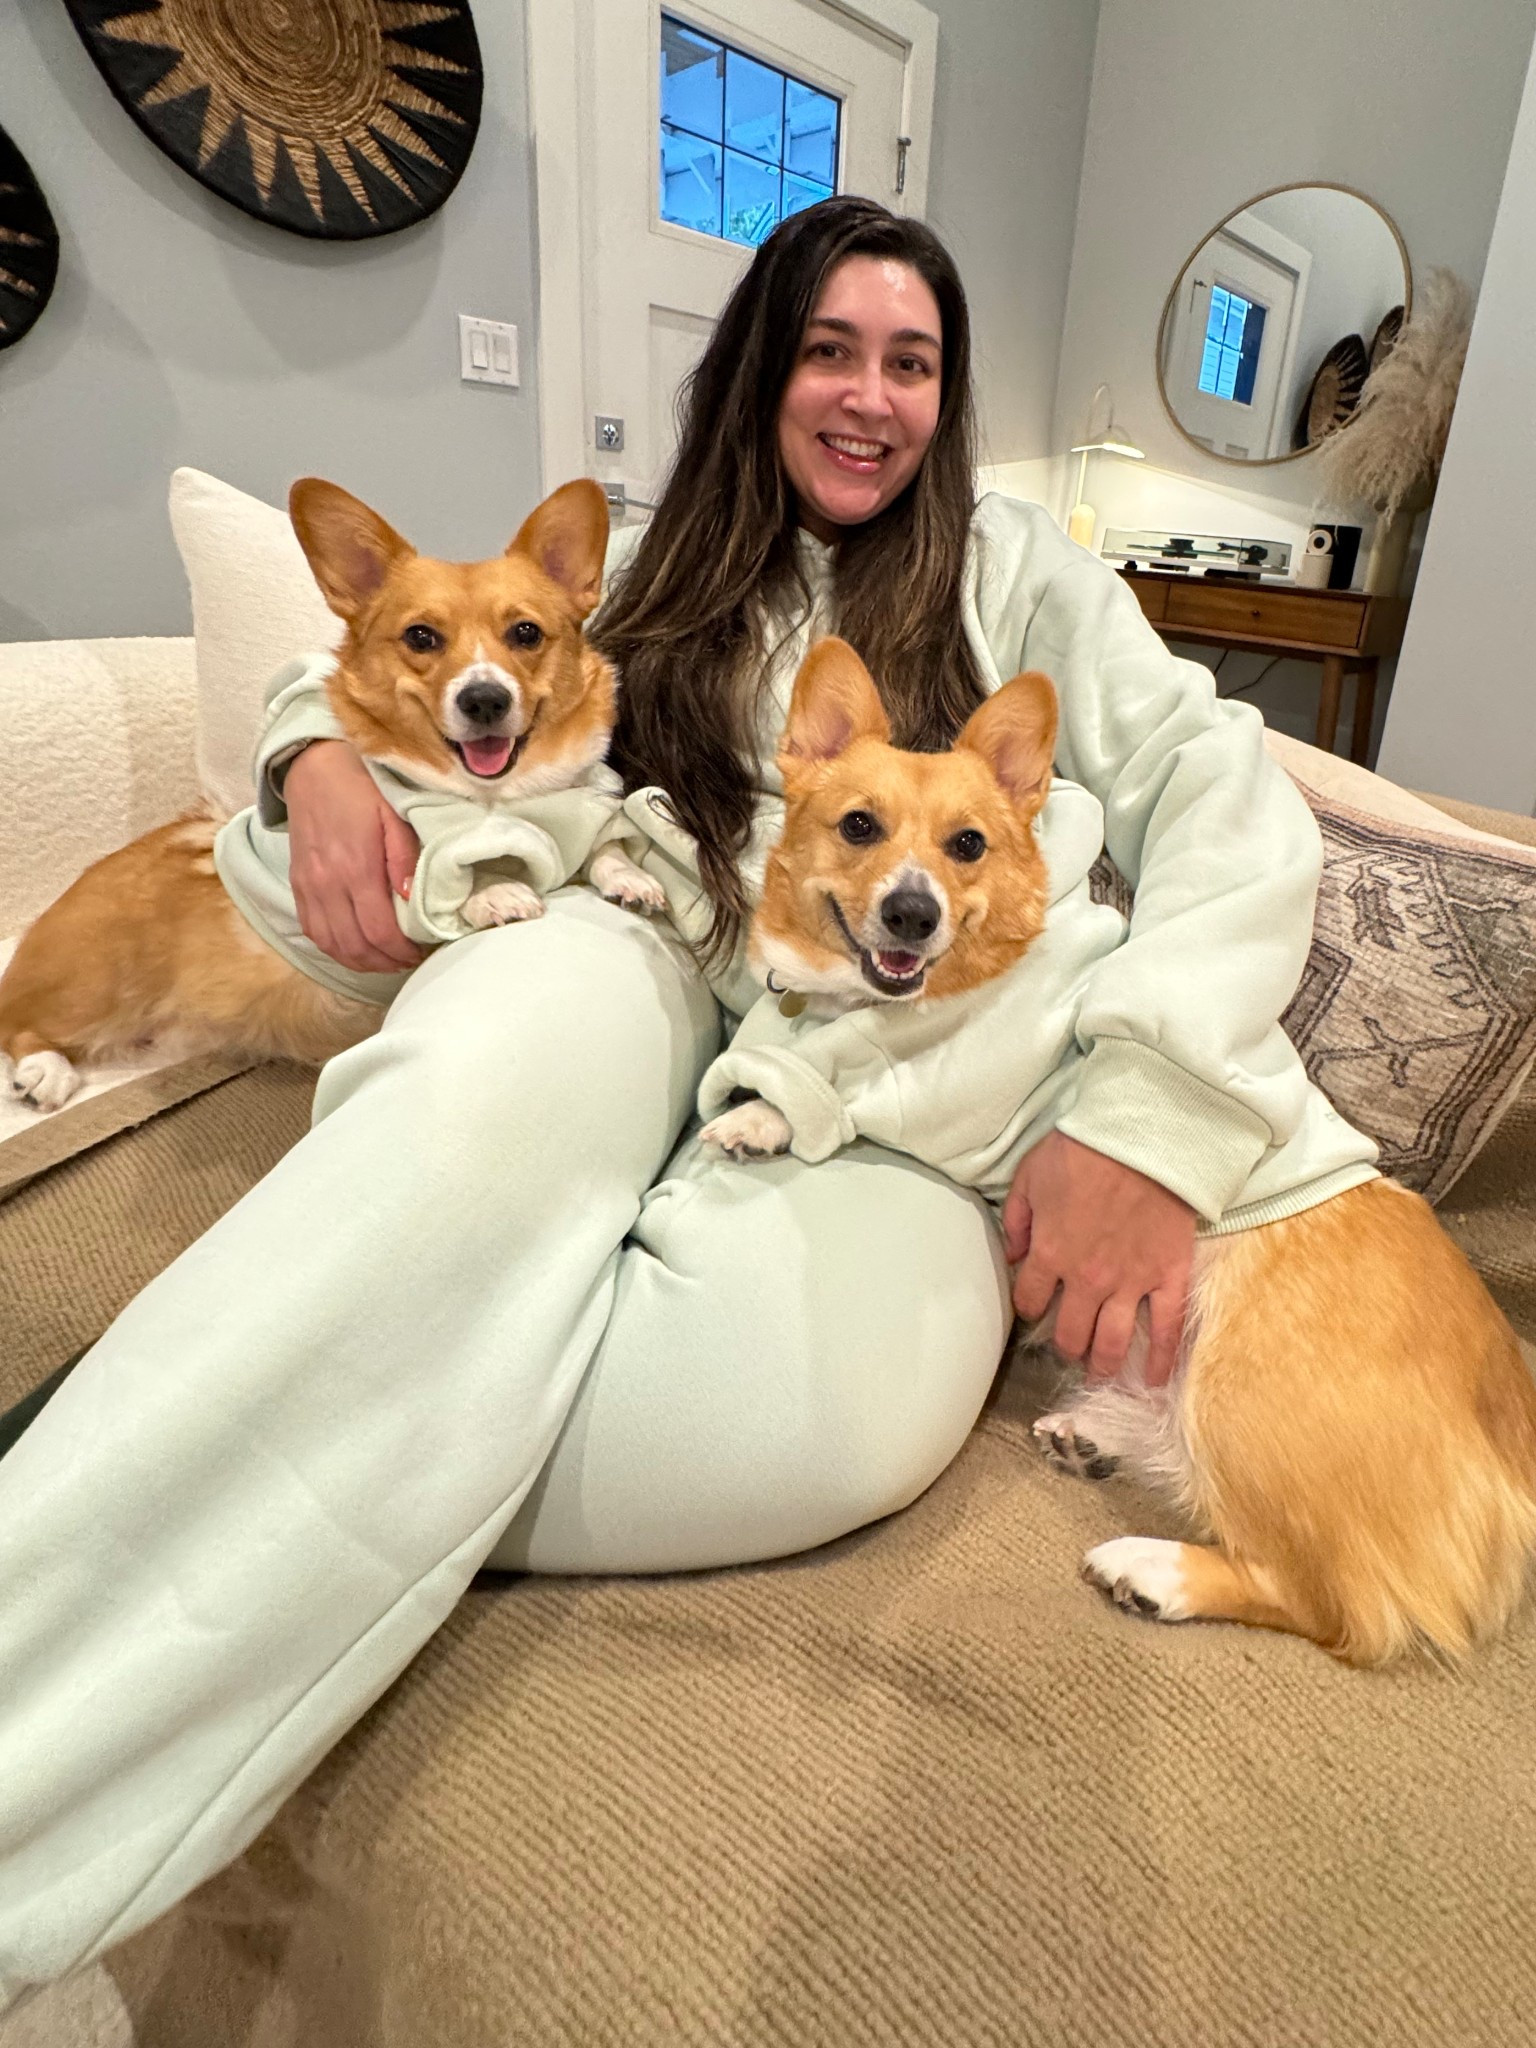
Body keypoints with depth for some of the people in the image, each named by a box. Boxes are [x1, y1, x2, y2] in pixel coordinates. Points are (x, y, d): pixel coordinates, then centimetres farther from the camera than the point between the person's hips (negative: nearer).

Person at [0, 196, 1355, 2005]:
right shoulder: (653, 566, 24)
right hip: (645, 973, 1)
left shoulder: (1013, 567, 18)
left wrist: (1152, 1113, -13)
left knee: (839, 1396, -36)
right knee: (477, 1114, -38)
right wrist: (326, 754, -1)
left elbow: (1224, 788, 5)